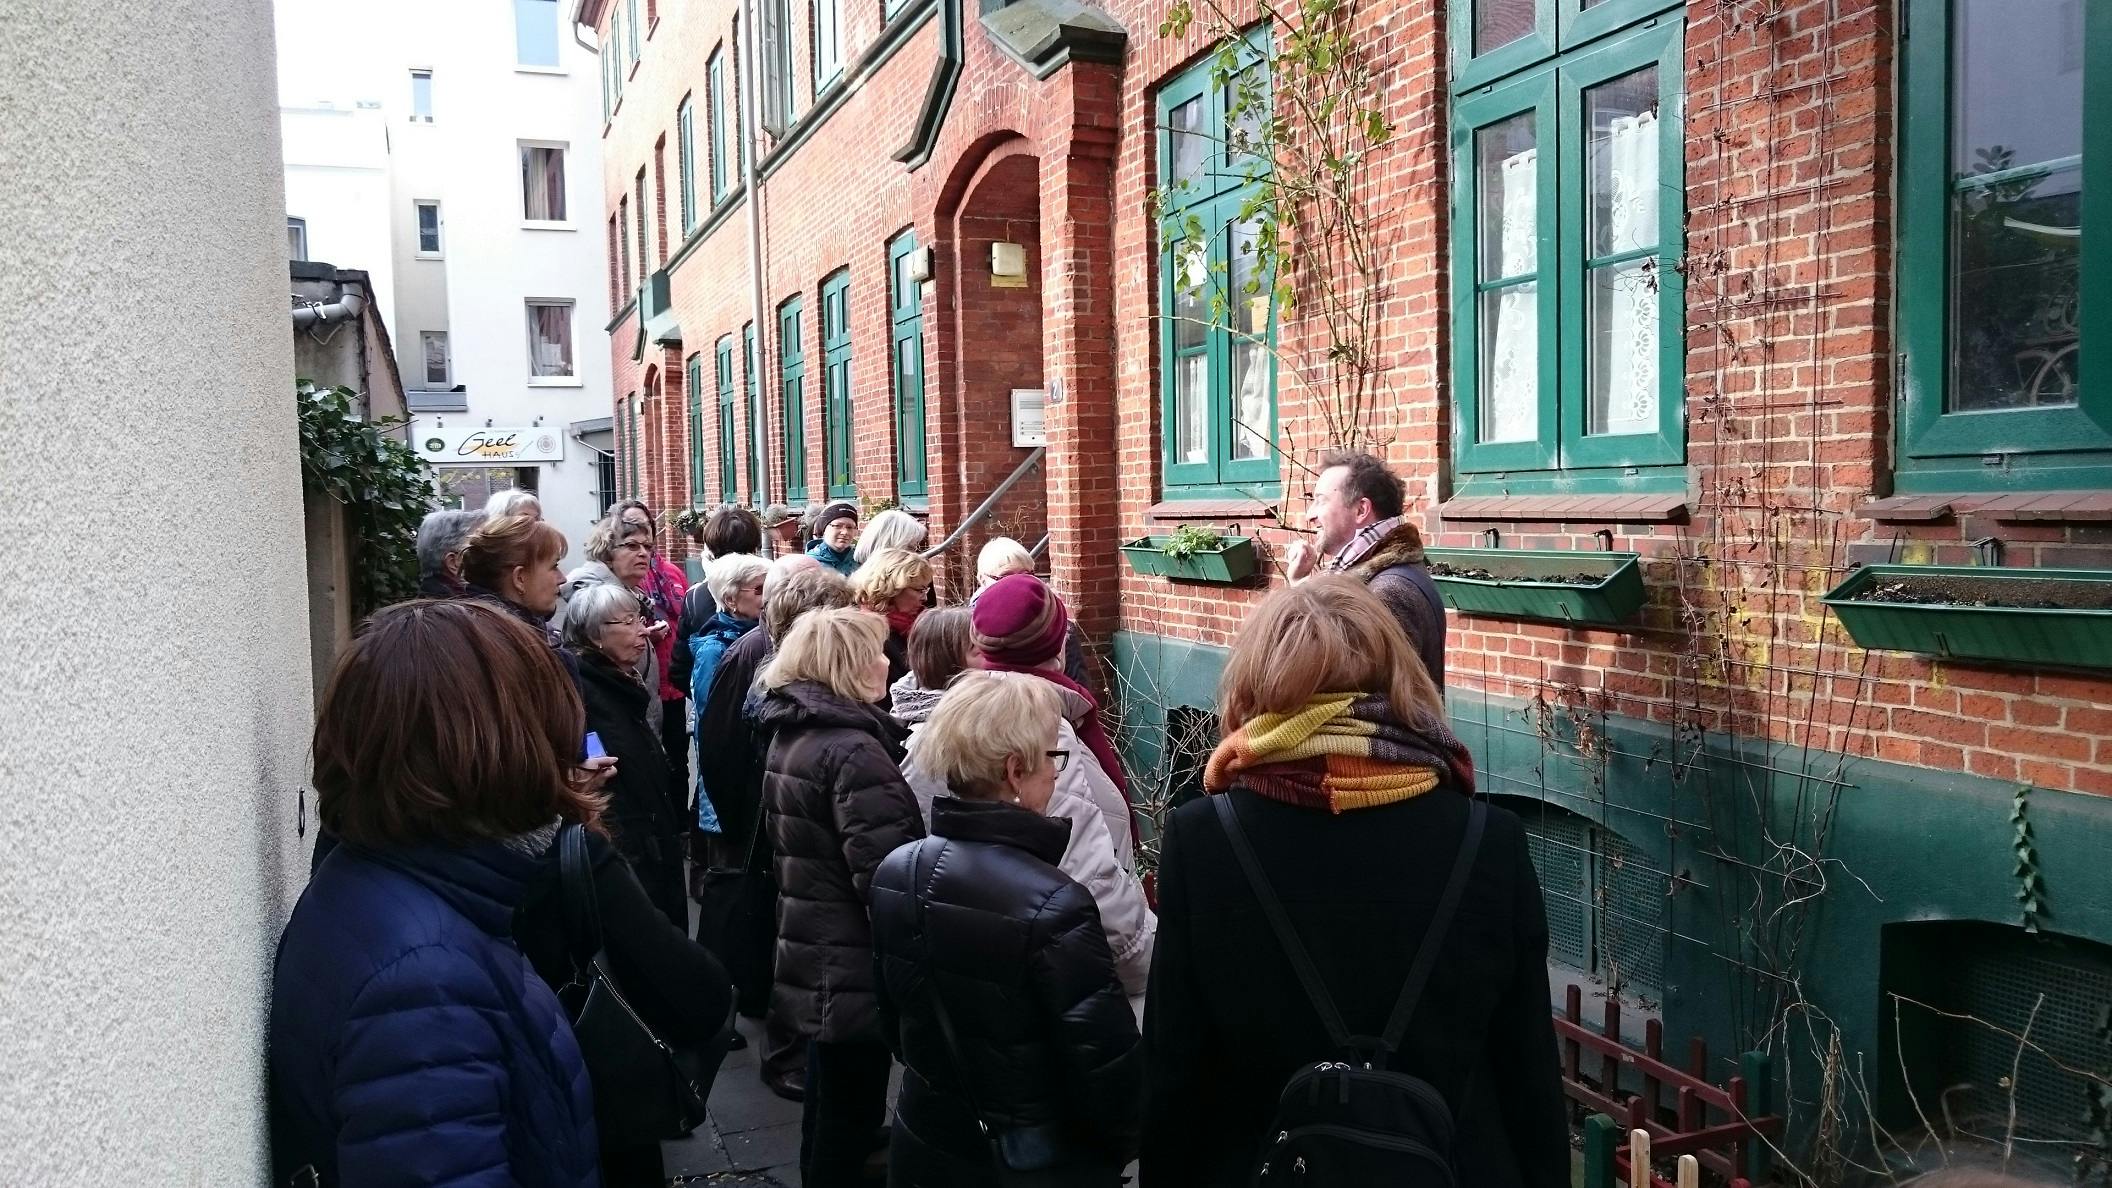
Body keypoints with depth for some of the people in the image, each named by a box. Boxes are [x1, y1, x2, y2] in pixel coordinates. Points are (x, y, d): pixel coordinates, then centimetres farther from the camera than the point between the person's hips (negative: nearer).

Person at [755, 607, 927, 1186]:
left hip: (815, 953, 10)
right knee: (852, 1110, 5)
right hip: (855, 966, -10)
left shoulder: (792, 734, 7)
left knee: (828, 1096, 24)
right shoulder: (852, 750, -23)